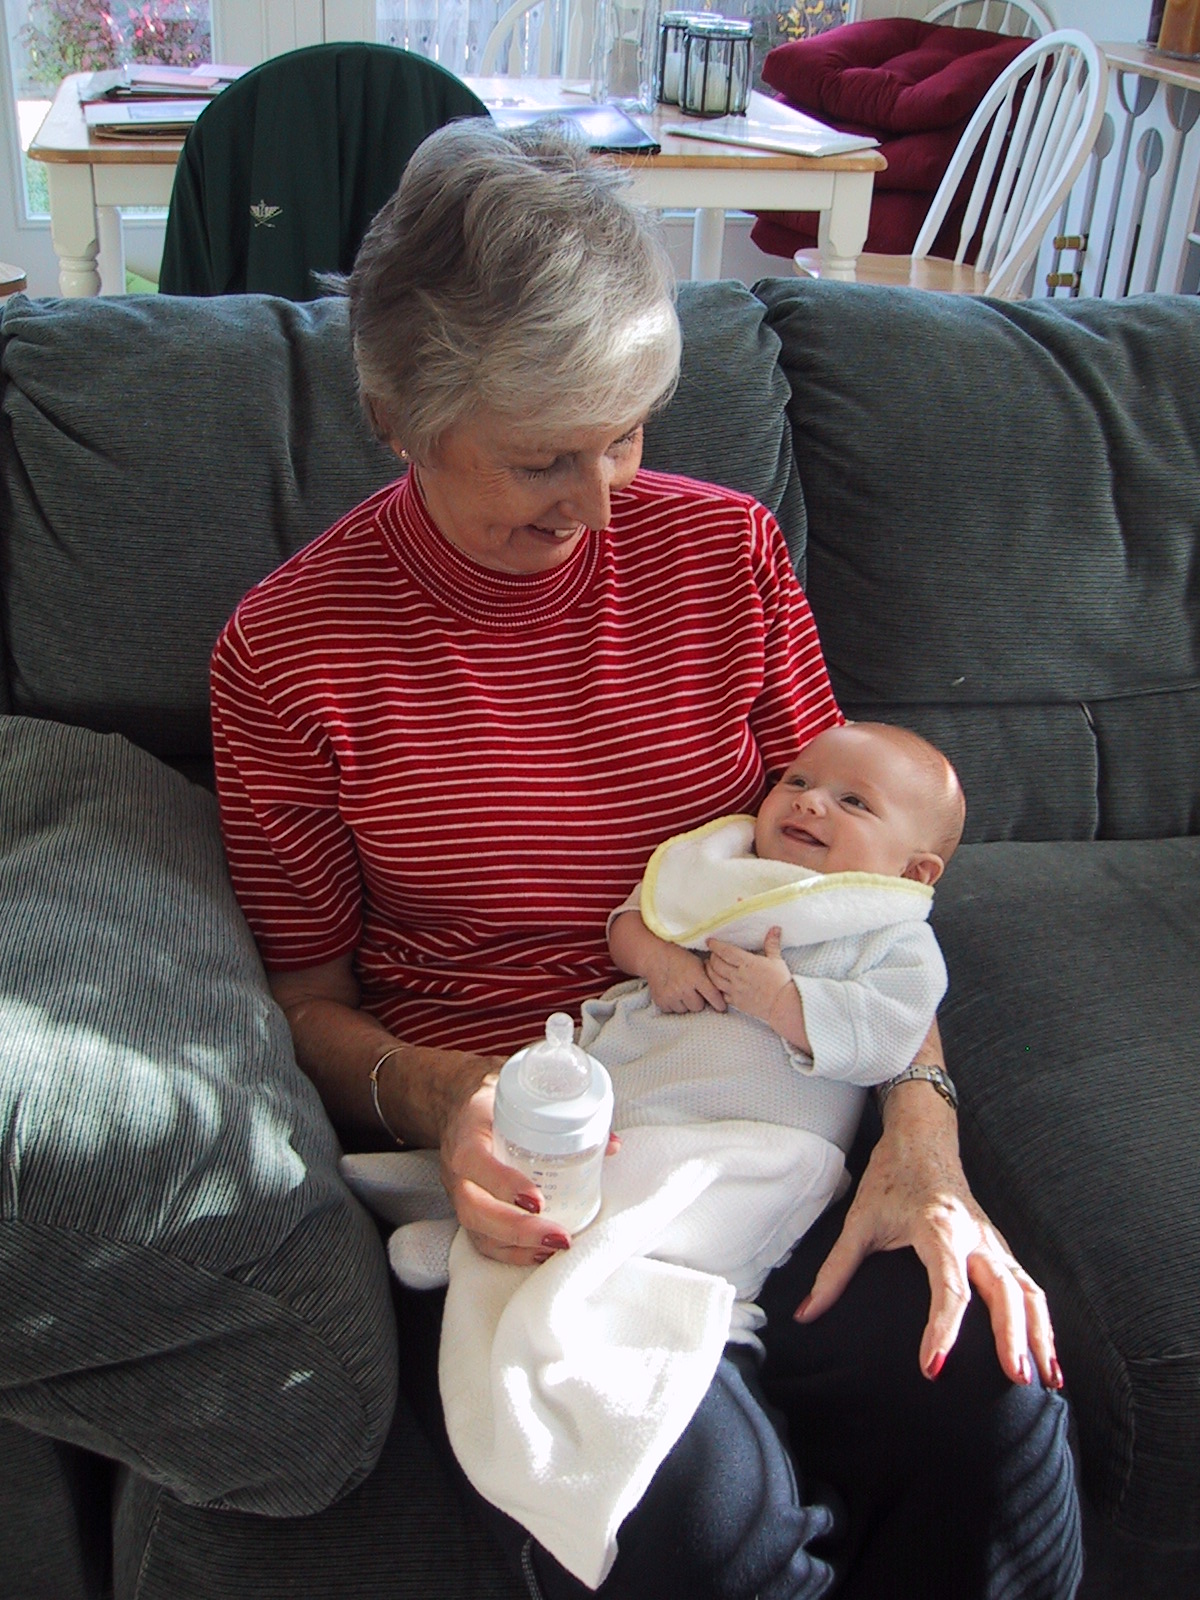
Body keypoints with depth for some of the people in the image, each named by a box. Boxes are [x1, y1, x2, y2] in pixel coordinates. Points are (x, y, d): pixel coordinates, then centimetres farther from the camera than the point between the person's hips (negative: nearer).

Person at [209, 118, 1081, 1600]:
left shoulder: (723, 548, 3)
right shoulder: (286, 652, -4)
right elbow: (307, 997, 4)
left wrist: (921, 1135, -10)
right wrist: (434, 1097, -19)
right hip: (502, 1153, -2)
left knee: (991, 1415, -24)